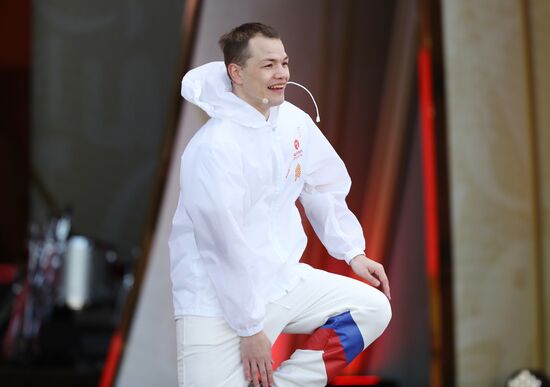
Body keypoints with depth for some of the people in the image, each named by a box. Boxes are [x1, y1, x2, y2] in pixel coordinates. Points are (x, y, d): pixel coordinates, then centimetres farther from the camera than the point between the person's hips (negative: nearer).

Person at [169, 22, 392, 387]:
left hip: (282, 279, 8)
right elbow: (227, 245, -21)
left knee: (373, 307, 1)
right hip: (218, 301, -8)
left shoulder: (294, 121, 1)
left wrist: (354, 253, 11)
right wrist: (250, 328, -18)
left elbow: (324, 189, 16)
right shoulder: (215, 146, -22)